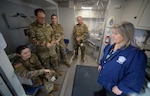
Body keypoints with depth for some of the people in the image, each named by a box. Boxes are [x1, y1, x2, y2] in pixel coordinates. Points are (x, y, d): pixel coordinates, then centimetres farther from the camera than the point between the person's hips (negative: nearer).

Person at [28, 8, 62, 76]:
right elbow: (32, 40, -15)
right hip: (42, 51, -2)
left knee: (55, 60, 19)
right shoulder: (32, 27, -13)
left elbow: (52, 34, 8)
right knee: (46, 64, 19)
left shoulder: (48, 25, 0)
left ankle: (56, 69, 47)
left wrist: (53, 41, -12)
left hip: (52, 49, 3)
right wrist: (45, 44, -24)